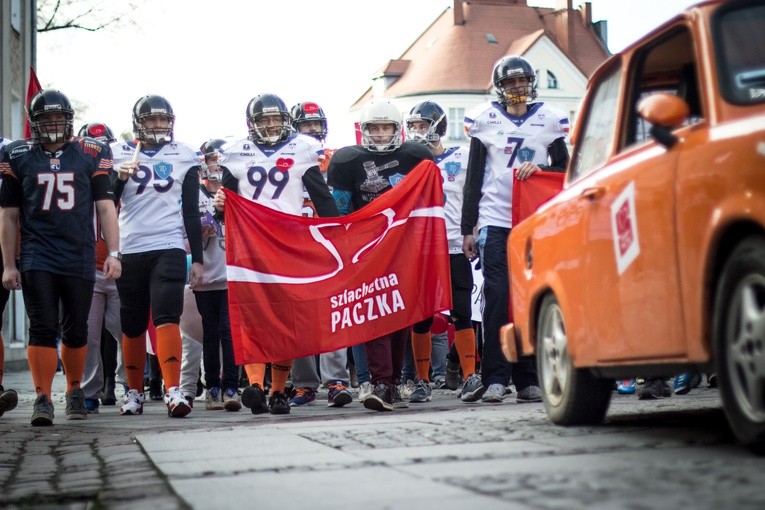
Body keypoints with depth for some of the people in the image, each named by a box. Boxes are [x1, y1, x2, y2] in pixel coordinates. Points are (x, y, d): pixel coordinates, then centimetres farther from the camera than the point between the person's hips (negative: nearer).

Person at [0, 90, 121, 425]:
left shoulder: (91, 154, 5)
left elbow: (105, 207, 6)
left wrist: (113, 253, -1)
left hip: (80, 258, 1)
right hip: (37, 258, -1)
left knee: (76, 331, 8)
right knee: (42, 329, -6)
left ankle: (75, 392, 24)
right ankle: (43, 399, -5)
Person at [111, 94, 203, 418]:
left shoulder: (184, 156, 8)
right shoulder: (118, 154, 7)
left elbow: (191, 212, 9)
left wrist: (197, 258, 6)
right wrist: (120, 178, -13)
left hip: (169, 248, -1)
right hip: (129, 249, 2)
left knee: (167, 318, -15)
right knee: (132, 325, 8)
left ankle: (173, 391, -22)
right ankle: (134, 392, 18)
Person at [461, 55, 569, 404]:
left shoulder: (550, 119, 9)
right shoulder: (484, 118, 6)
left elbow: (563, 168, 14)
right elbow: (473, 176, 8)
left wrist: (538, 169, -8)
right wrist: (467, 227, 5)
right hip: (495, 220, -1)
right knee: (497, 295, -9)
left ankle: (528, 381, 6)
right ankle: (494, 379, -7)